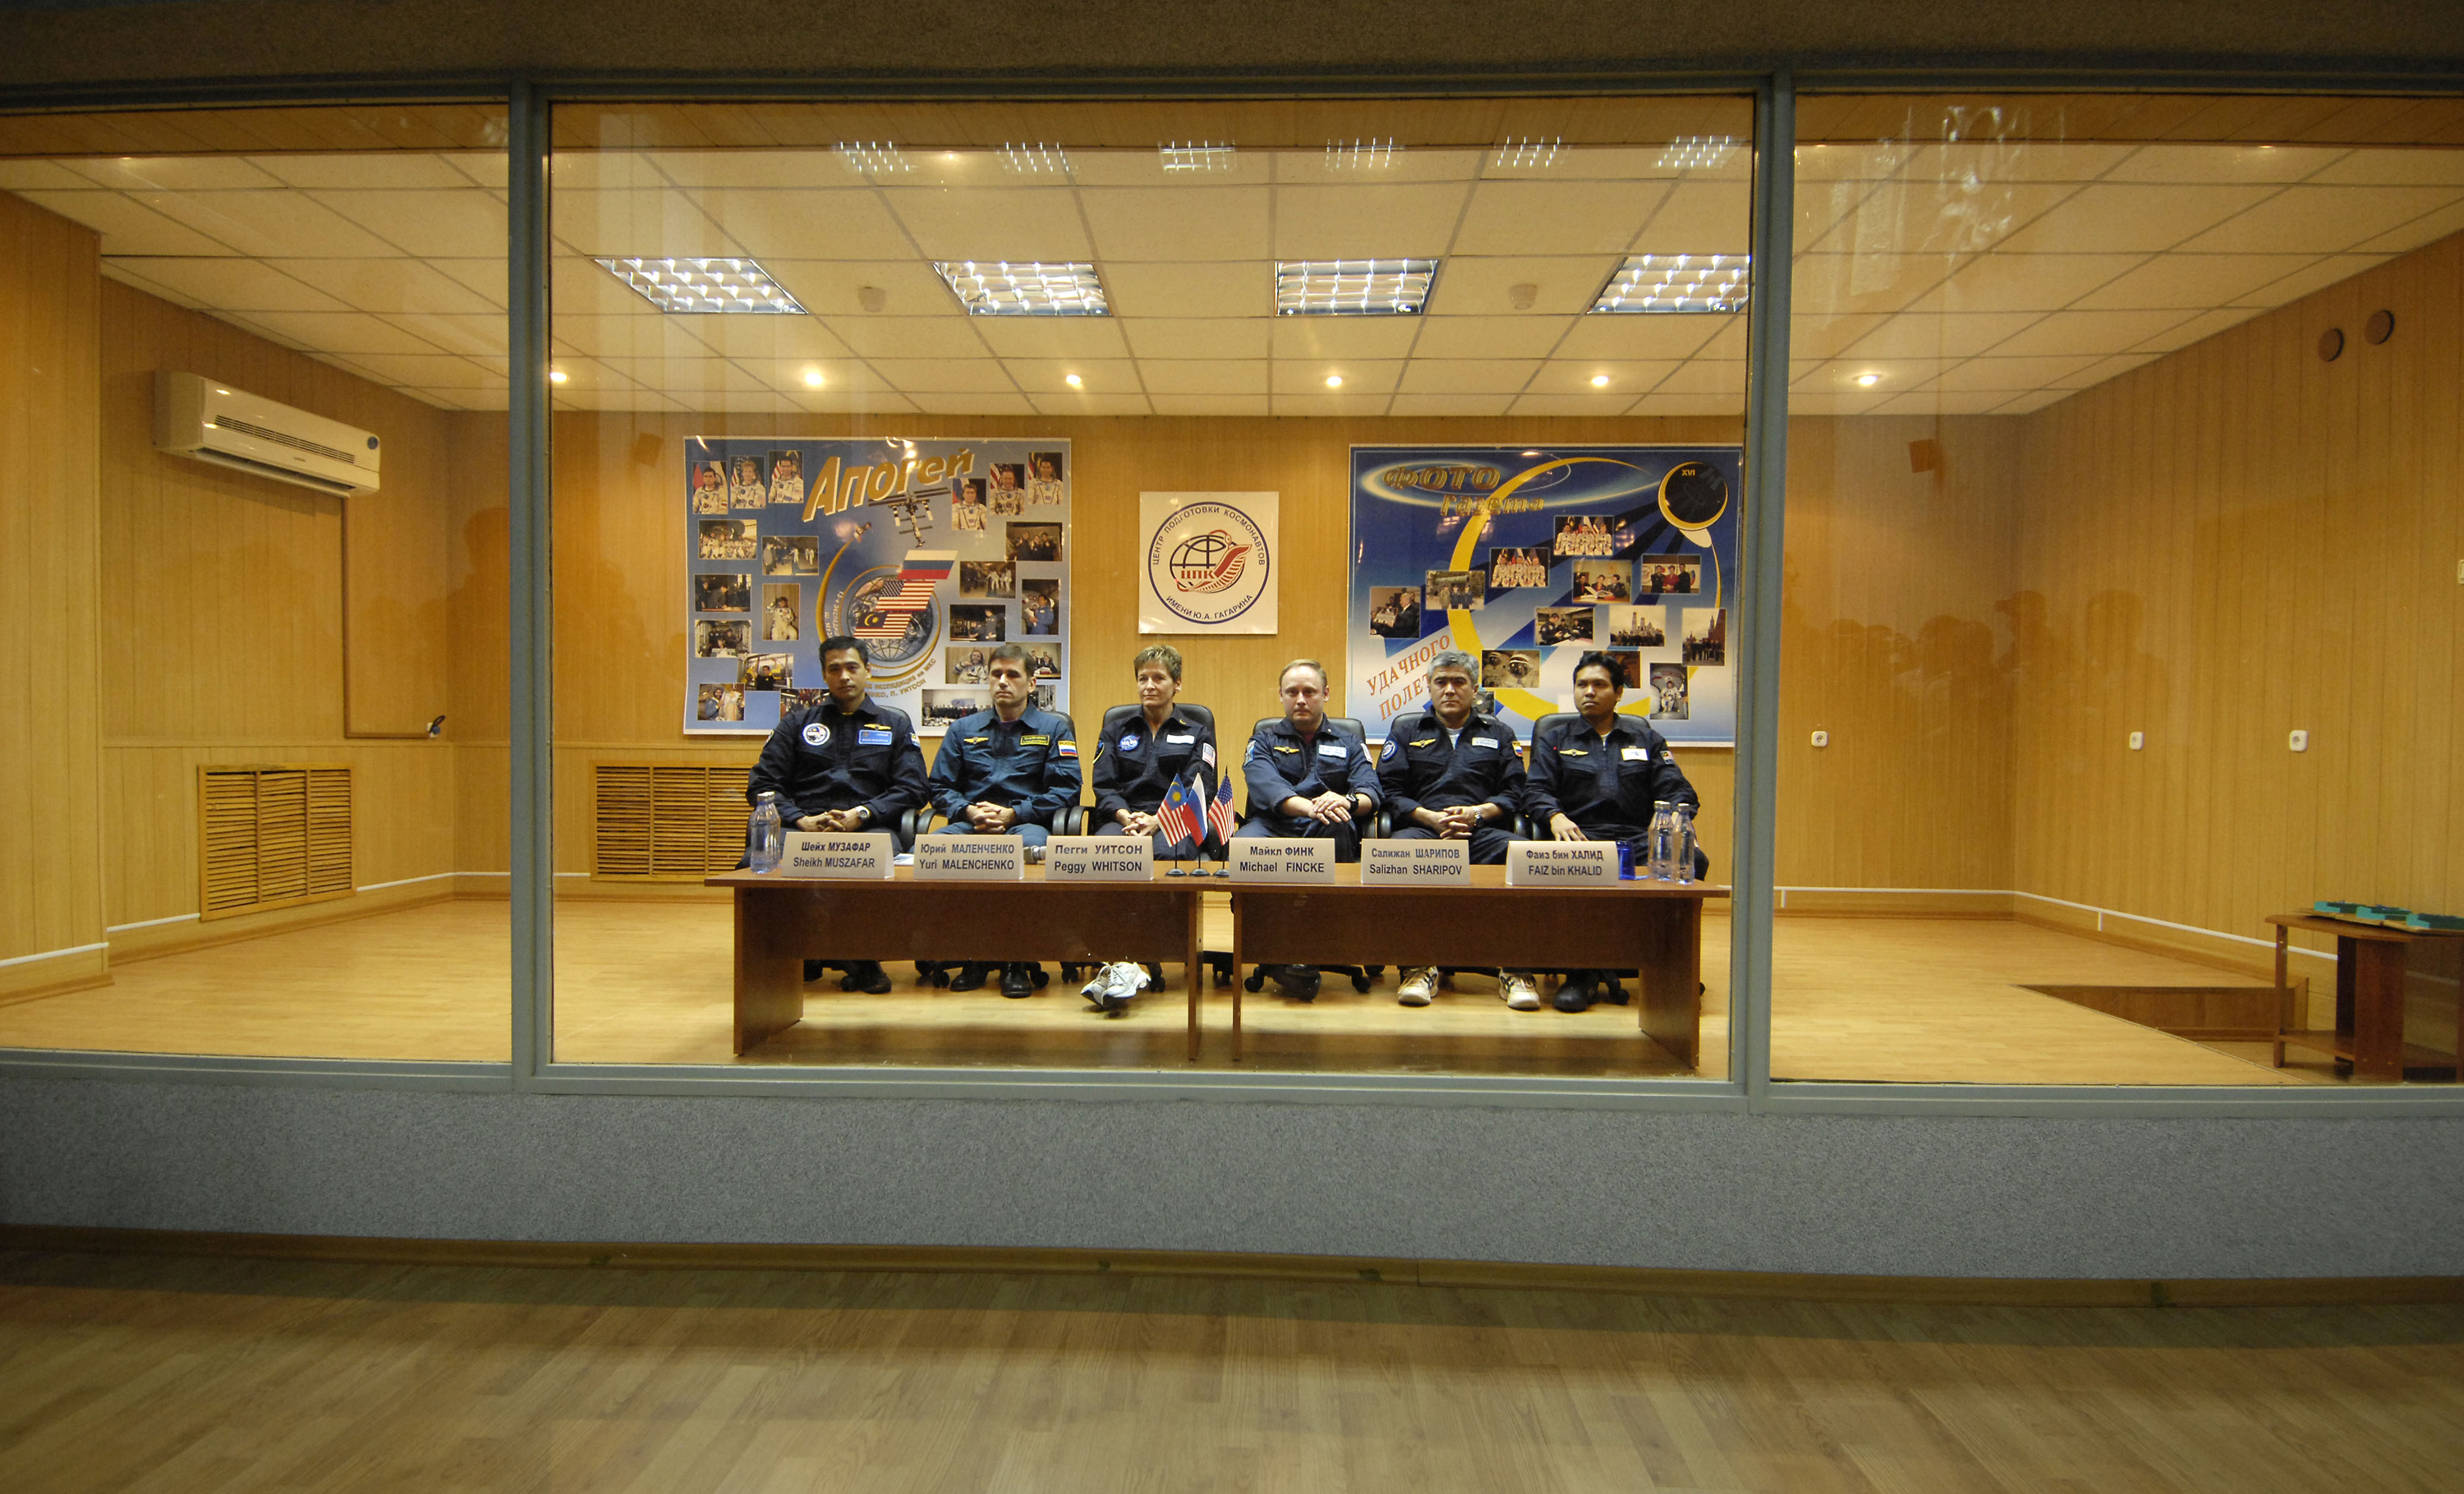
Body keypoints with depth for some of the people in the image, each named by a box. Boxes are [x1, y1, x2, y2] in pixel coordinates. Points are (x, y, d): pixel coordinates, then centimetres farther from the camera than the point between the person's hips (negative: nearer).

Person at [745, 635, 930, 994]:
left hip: (868, 828, -1)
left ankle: (865, 960, -17)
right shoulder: (797, 723, 23)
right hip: (805, 827, 2)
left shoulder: (895, 723, 21)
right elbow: (761, 784, 12)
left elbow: (912, 789, 8)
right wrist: (800, 820, -7)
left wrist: (862, 814, -9)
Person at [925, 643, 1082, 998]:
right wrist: (969, 812, -6)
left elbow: (1065, 791, 2)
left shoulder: (1053, 728, 14)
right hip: (970, 824, 3)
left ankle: (1018, 960, -23)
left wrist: (1012, 814, -11)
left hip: (1026, 822, -3)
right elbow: (940, 787, 16)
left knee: (1030, 847, -39)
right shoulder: (963, 729, 23)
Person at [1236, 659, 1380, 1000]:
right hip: (1274, 829, 0)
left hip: (1325, 833, 1)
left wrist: (1347, 801, -22)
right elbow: (1265, 787, -3)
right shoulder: (1264, 740, 20)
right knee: (1242, 845, -35)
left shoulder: (1349, 744, 24)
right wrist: (1310, 807, -24)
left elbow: (1370, 793, 5)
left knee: (1340, 826, -37)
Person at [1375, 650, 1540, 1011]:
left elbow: (1513, 794, 13)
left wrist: (1477, 813, -7)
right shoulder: (1406, 732, 23)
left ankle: (1517, 968, -26)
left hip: (1483, 832, 1)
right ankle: (1419, 965, -31)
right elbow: (1389, 791, 10)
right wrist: (1432, 818, -6)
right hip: (1422, 829, 0)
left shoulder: (1499, 734, 25)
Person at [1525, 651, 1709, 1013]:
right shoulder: (1554, 740, 22)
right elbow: (1537, 792, 8)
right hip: (1582, 836, -1)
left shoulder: (1647, 739, 25)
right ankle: (1584, 973, -28)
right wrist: (1555, 816, -16)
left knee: (1692, 860, -32)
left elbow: (1679, 791, 15)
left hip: (1639, 838, 2)